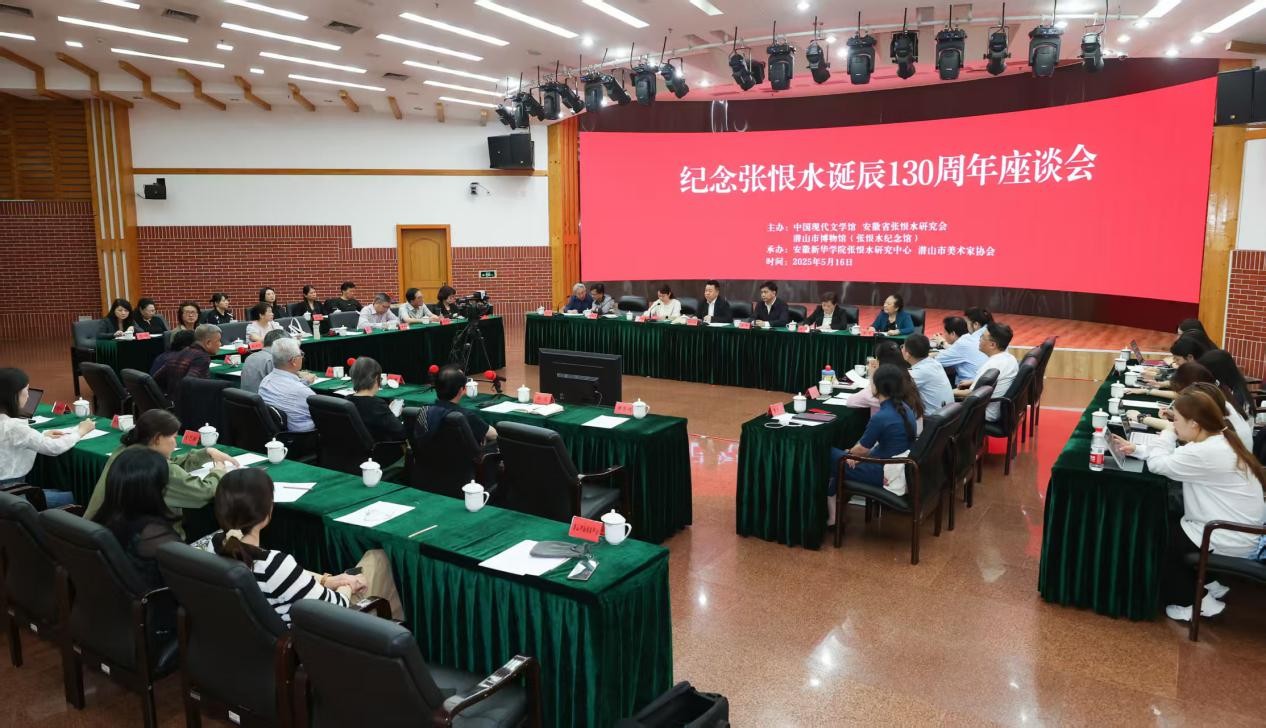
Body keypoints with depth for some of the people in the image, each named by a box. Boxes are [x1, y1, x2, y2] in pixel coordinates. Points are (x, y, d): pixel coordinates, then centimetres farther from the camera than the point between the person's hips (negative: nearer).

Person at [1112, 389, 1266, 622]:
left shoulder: (1205, 453, -30)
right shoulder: (1220, 440, 3)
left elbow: (1157, 464, -20)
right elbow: (1169, 457, 10)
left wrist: (1168, 434, -6)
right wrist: (1136, 449, 0)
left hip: (1229, 542, -9)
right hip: (1237, 533, 9)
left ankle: (1195, 601, 14)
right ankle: (1207, 582, 23)